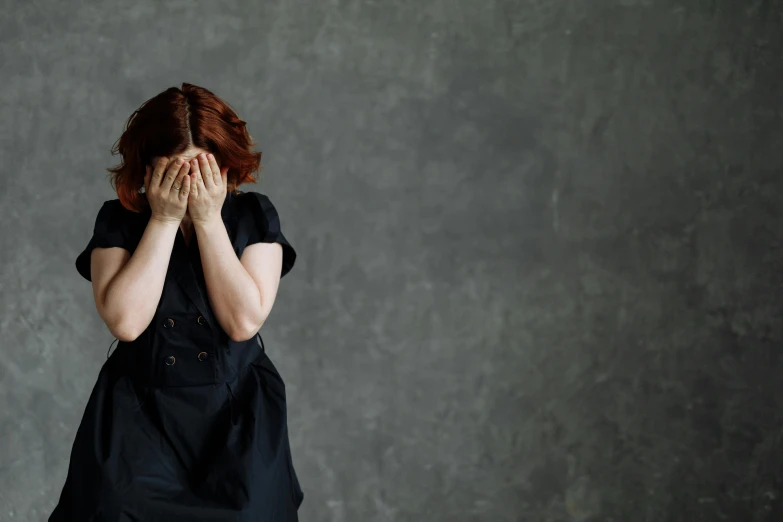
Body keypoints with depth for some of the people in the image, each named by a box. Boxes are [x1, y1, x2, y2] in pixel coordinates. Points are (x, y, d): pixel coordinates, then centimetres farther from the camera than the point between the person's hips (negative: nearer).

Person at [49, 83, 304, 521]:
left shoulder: (254, 216, 1)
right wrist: (164, 220, -13)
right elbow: (125, 321, -15)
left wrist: (208, 218, -14)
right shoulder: (119, 220, 1)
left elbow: (244, 320, -13)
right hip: (141, 414, 0)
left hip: (236, 415, 0)